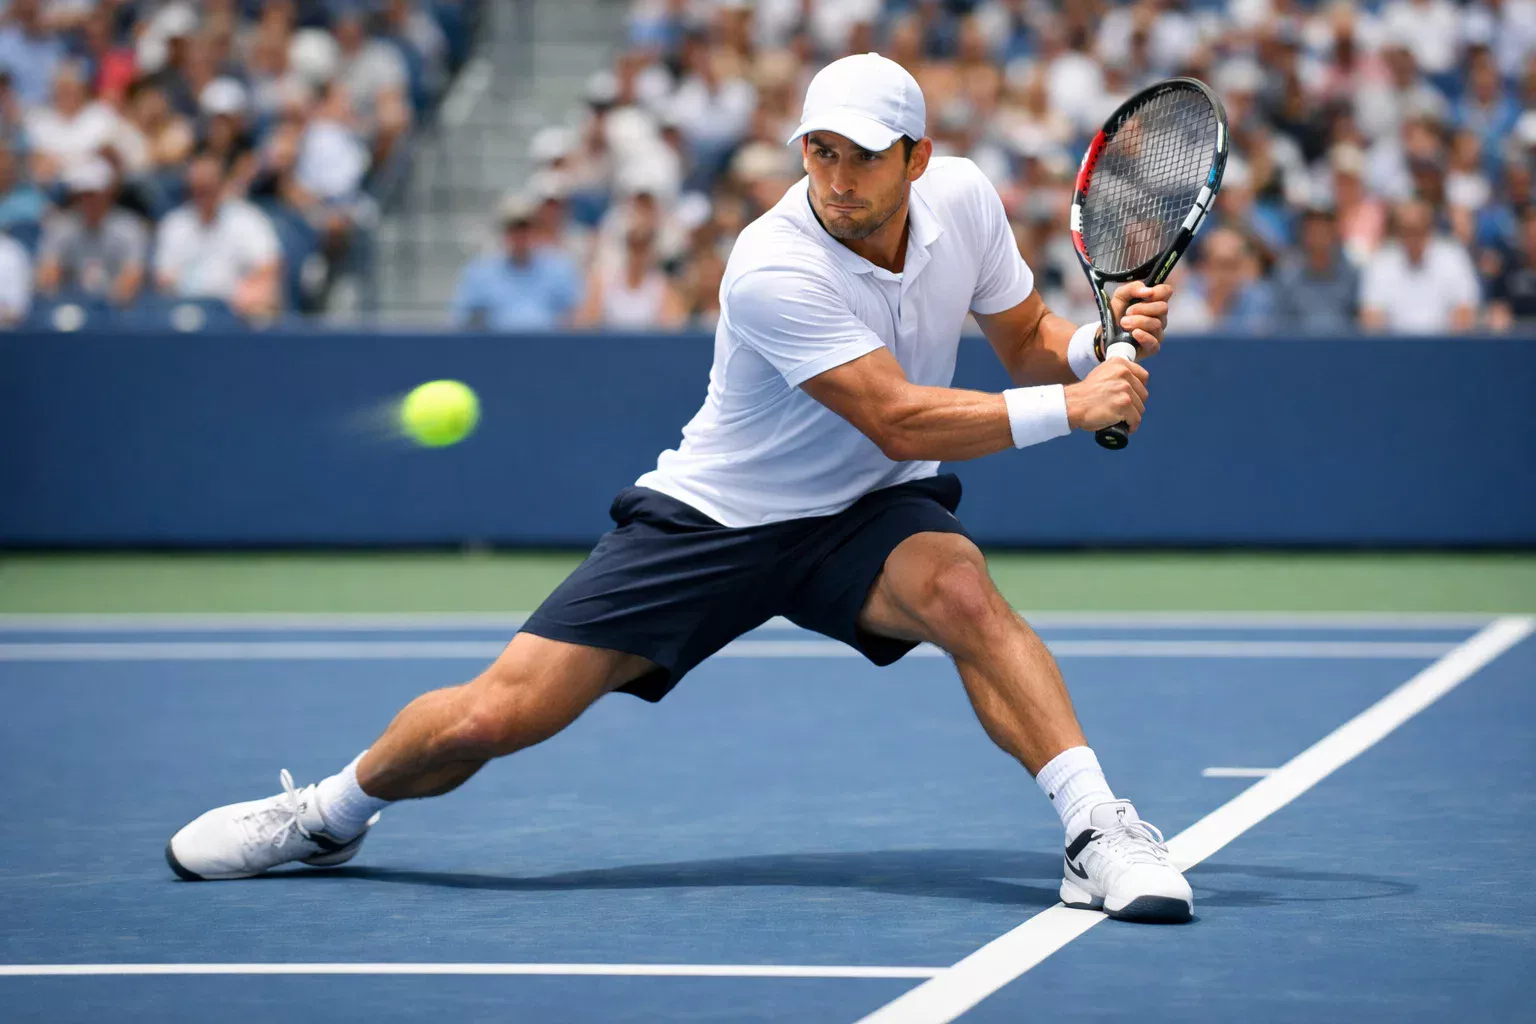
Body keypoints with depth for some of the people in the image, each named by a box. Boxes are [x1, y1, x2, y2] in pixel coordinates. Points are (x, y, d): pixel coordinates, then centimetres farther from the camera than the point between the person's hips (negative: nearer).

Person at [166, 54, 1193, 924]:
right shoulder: (774, 269, -29)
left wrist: (1098, 342, -15)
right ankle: (332, 813, 25)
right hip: (717, 519, -3)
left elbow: (1026, 341, 6)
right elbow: (900, 420, -31)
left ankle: (1102, 832, -31)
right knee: (492, 716, -6)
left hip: (870, 515, 3)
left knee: (958, 586, -35)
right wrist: (1069, 407, -30)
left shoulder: (961, 196, -10)